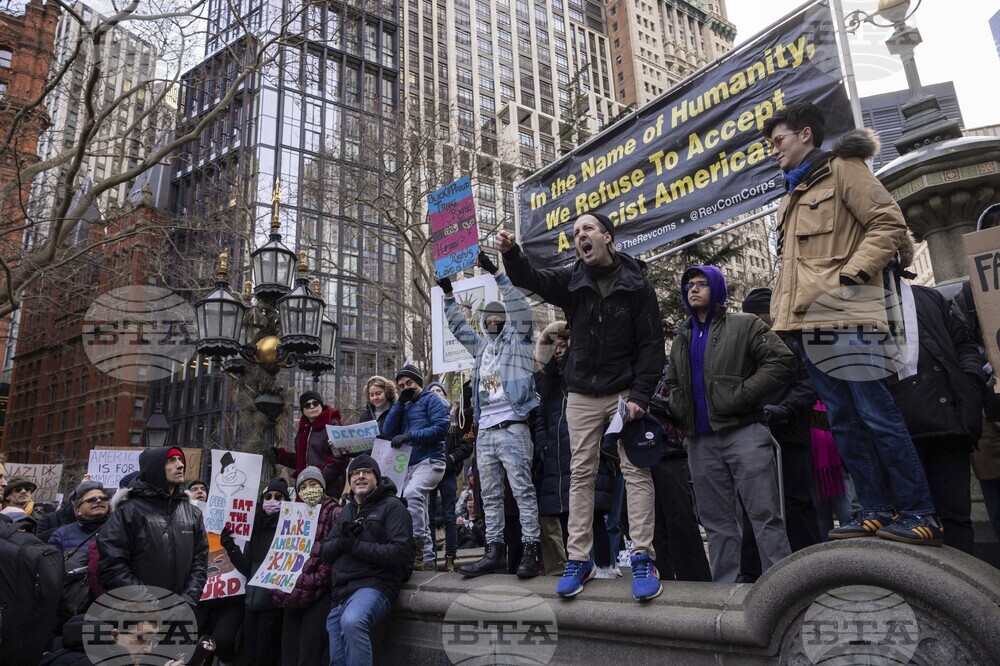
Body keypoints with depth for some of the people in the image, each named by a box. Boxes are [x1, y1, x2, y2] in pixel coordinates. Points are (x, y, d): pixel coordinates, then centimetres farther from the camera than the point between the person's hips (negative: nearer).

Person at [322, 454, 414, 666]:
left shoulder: (392, 506, -2)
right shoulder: (346, 510, 21)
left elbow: (401, 553, -14)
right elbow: (325, 552, 15)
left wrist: (356, 545, -14)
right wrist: (343, 539, -8)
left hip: (374, 585, -8)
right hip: (340, 591, 8)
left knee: (352, 622, -38)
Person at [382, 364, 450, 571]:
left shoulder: (431, 399, 2)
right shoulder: (406, 406, 23)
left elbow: (441, 428, -12)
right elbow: (388, 431, 10)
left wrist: (410, 435, -16)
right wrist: (400, 402, 4)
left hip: (430, 461, -8)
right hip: (411, 464, 8)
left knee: (411, 493, -31)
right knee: (419, 511, 8)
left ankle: (415, 548, -31)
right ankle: (426, 557, 15)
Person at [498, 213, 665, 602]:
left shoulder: (636, 284, -5)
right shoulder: (572, 281, 4)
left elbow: (652, 344, -7)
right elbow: (529, 279, -10)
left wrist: (640, 395, -14)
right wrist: (510, 254, -32)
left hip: (625, 391, -3)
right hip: (582, 395, 3)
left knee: (636, 471, -4)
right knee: (581, 474, 4)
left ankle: (643, 559, 4)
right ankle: (579, 559, 11)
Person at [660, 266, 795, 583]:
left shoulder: (744, 325, 3)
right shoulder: (681, 340, 19)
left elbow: (782, 362, -7)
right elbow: (672, 384, 28)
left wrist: (740, 395, -13)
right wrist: (678, 409, 7)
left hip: (744, 433, -5)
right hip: (701, 441, 6)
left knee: (765, 515, -4)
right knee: (716, 520, 10)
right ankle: (724, 585, 18)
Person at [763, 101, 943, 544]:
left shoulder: (842, 170, 1)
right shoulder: (794, 195, 25)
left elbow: (889, 223, -9)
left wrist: (851, 274, -17)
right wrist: (781, 314, 16)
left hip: (845, 317, -8)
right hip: (810, 325, 8)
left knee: (877, 416, -6)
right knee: (844, 421, 7)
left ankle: (919, 513, 5)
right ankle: (876, 511, 14)